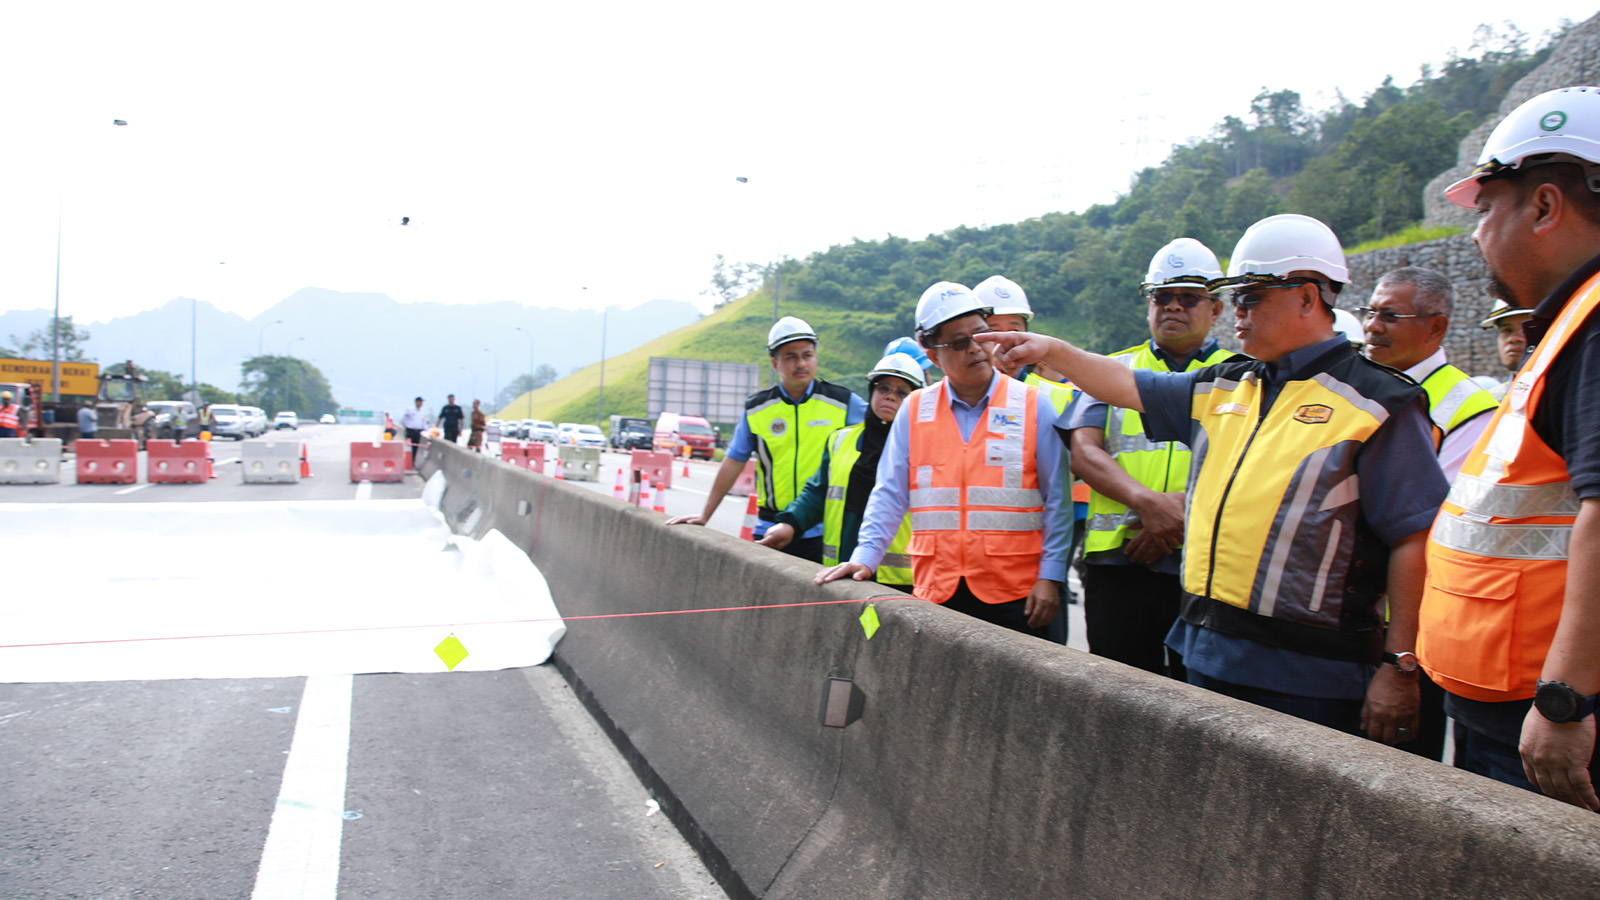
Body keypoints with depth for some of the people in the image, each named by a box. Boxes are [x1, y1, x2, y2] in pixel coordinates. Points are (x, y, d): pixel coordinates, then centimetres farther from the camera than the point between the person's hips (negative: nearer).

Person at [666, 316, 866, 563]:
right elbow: (733, 463, 12)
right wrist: (704, 515, 12)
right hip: (770, 529, 2)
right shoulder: (756, 410, 7)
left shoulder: (842, 402, 3)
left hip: (823, 532, -1)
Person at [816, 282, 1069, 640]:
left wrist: (1050, 576, -4)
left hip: (1015, 593, -1)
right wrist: (865, 557, 0)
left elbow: (1058, 499, 3)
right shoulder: (914, 410, 9)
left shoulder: (1034, 404, 4)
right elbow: (890, 494, 12)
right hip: (936, 591, 2)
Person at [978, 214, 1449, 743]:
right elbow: (1126, 386, 21)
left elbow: (1414, 538, -12)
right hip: (1212, 658, 7)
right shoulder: (1222, 389, 14)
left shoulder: (1377, 404, -8)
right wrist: (1052, 350, 7)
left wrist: (1400, 667, -15)